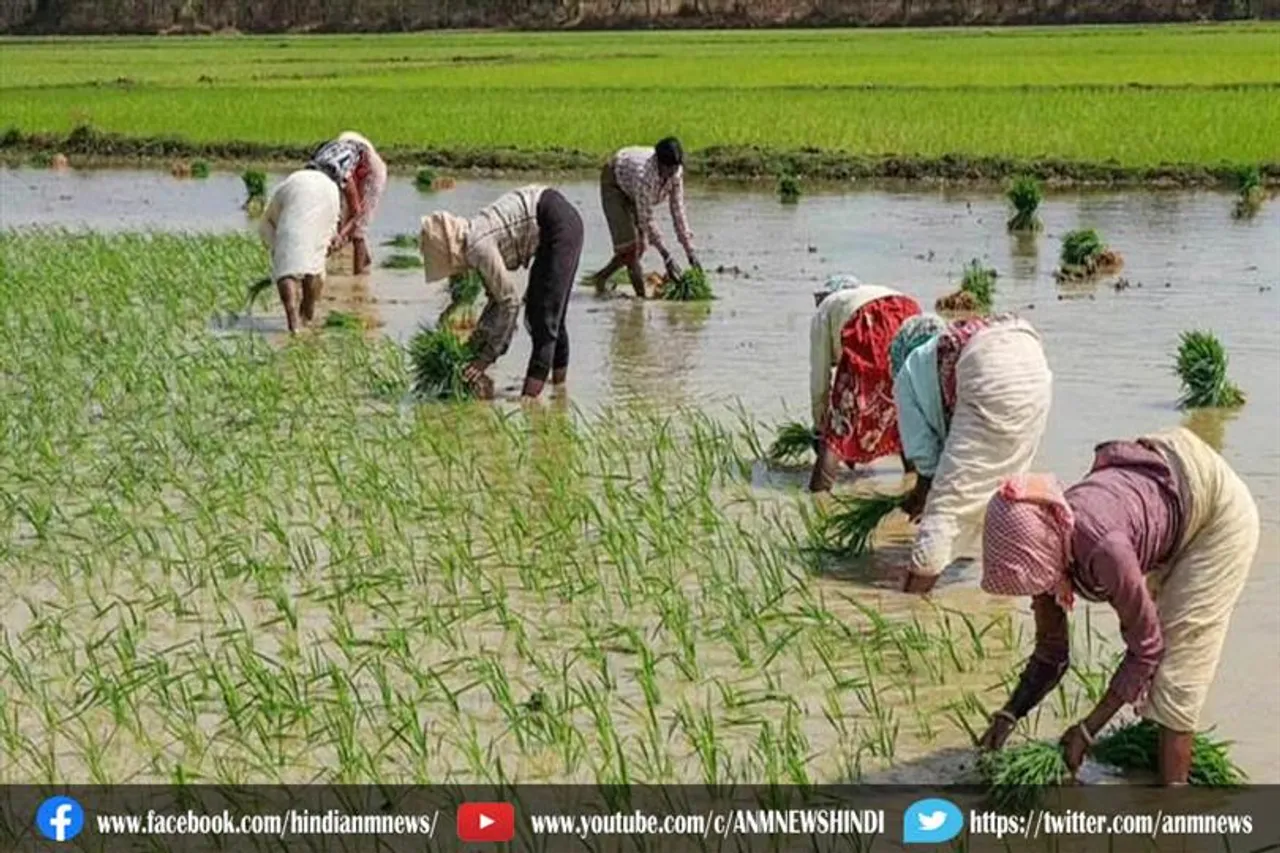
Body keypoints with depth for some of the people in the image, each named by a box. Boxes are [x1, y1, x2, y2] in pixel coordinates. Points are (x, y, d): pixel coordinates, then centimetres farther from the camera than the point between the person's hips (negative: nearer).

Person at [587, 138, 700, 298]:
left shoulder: (676, 172, -26)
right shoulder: (644, 175, -43)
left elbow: (678, 211, -19)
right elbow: (646, 219, -39)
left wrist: (690, 253, -22)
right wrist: (667, 258, -41)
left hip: (632, 191, 7)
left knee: (638, 247, 5)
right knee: (627, 243, -17)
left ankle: (600, 278, 23)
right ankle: (641, 296, -15)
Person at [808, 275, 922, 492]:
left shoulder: (824, 313, 29)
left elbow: (820, 376, 23)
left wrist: (820, 425, 35)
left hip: (869, 326, -5)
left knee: (844, 409, 3)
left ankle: (819, 488, -4)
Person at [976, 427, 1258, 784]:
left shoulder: (1102, 547, -40)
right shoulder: (1042, 545, -17)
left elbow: (1147, 647, -27)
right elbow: (1050, 653, -3)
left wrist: (1086, 730, -24)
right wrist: (1008, 715, -16)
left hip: (1221, 511, -7)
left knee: (1179, 658, -10)